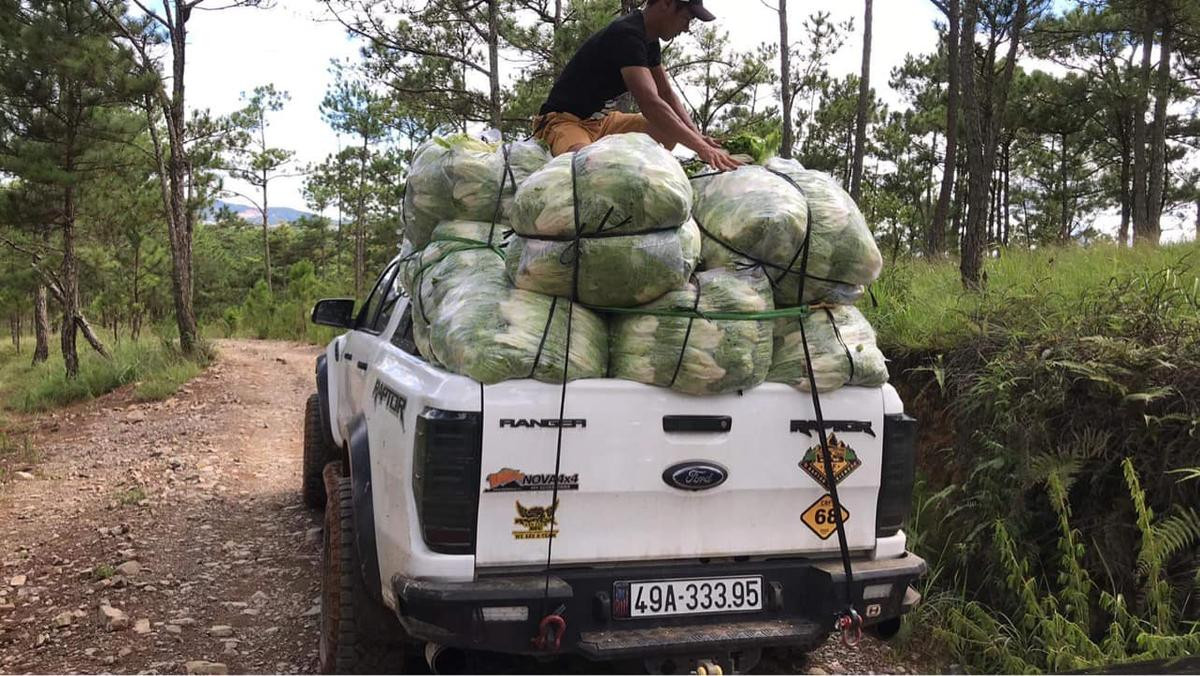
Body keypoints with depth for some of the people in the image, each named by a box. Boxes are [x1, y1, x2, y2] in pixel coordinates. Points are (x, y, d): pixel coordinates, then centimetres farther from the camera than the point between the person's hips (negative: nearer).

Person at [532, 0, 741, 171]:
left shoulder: (649, 39, 7)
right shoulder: (627, 35, -23)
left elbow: (667, 94, 12)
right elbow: (650, 104, -34)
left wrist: (698, 136, -5)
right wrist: (702, 148, -37)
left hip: (599, 120, 10)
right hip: (564, 120, -10)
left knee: (670, 130, 1)